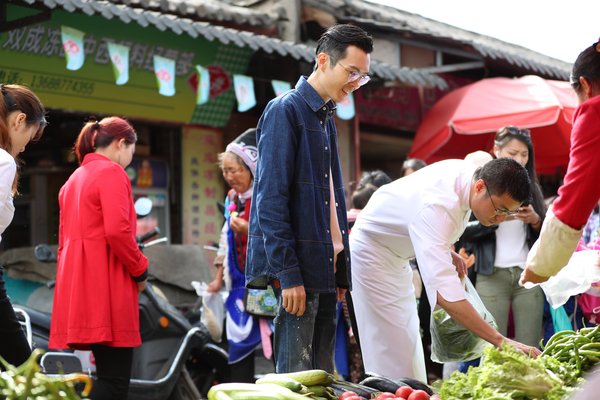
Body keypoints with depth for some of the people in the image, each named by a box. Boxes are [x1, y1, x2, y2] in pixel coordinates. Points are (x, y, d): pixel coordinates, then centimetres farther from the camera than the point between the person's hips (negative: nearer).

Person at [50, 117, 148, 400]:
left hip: (77, 279, 9)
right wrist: (140, 270, -6)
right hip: (106, 281, -9)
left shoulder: (74, 178, 22)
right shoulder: (112, 172, -6)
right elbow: (117, 230, -19)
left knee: (109, 373, 11)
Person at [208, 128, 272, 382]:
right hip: (241, 283, 8)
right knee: (239, 347, 9)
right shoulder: (232, 199, 14)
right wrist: (219, 277, 21)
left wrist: (250, 230, -24)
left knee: (279, 349, -7)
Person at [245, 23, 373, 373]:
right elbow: (271, 198, -16)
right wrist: (287, 274, -20)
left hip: (325, 268, 9)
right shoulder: (285, 111, -9)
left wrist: (341, 271, 14)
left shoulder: (326, 118, 17)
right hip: (297, 269, -9)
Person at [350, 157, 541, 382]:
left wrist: (448, 252, -3)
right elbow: (443, 291, -50)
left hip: (397, 257, 9)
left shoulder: (470, 171, -13)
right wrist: (500, 341, -54)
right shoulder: (437, 206, -40)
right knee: (393, 356, -13)